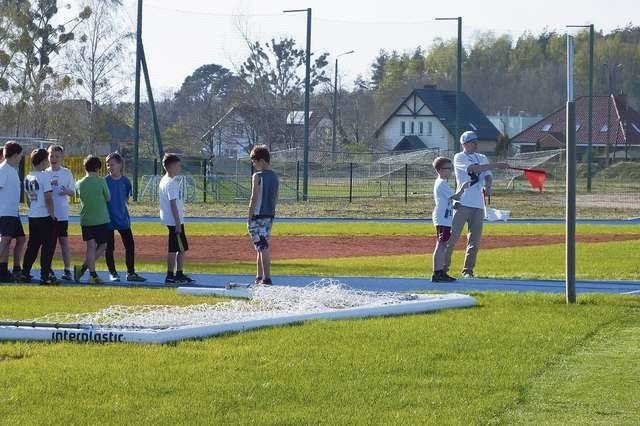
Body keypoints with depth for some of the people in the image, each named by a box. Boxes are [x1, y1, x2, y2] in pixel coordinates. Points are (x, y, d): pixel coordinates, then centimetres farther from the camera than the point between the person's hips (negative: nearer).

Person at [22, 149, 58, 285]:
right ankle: (45, 275, -4)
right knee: (48, 245, -2)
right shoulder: (45, 176, -14)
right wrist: (52, 214, -10)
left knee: (32, 245, 15)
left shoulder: (28, 177, 9)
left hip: (32, 217, 7)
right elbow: (48, 198, -17)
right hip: (45, 217, -7)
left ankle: (25, 273, 16)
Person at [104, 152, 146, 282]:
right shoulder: (105, 181, -6)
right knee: (109, 247, 2)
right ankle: (112, 273, 12)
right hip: (108, 219, -3)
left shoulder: (125, 181, 2)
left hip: (123, 219, 3)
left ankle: (131, 273, 11)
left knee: (130, 246, 2)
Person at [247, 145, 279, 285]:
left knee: (263, 247, -11)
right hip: (270, 215, 8)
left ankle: (267, 278, -17)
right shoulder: (275, 177, 11)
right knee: (261, 246, 17)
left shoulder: (257, 176, -12)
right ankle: (259, 278, 23)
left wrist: (249, 218, -11)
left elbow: (254, 198, -14)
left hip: (258, 215, -8)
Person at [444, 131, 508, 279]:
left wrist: (487, 186, -19)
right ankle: (443, 268, 0)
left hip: (478, 205, 5)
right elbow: (474, 169, -16)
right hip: (462, 203, -5)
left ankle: (468, 270, 8)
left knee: (475, 240, 2)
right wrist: (496, 165, -19)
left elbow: (488, 175, 3)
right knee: (453, 236, -7)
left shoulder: (482, 158, 17)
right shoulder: (459, 158, -1)